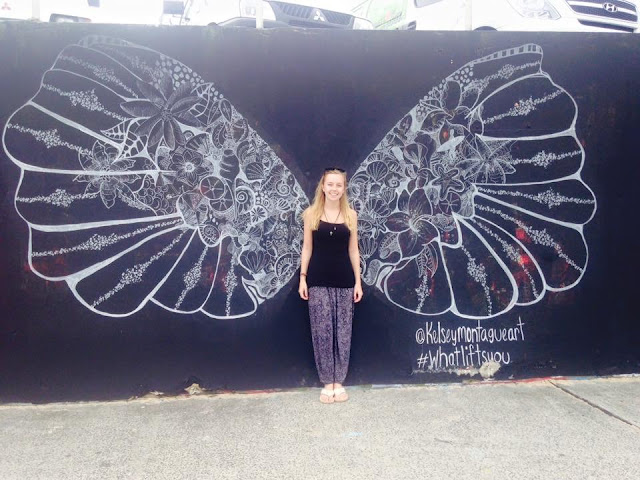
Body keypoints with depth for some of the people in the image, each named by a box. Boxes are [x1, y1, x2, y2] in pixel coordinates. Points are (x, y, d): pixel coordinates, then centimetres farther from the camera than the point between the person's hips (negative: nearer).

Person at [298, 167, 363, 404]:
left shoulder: (351, 214, 5)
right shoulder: (311, 213, 1)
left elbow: (353, 249, 7)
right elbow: (307, 248, 4)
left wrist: (358, 281, 3)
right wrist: (303, 277, -2)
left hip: (344, 280, 1)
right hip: (318, 281, -1)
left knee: (343, 330, 6)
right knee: (322, 330, 2)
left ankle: (339, 383, 19)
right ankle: (327, 383, 15)